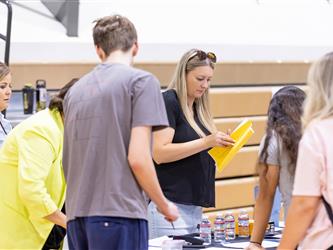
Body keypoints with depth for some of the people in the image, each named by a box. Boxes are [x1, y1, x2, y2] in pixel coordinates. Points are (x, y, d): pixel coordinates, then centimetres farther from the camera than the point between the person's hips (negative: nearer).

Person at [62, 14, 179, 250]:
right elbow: (138, 158, -10)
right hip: (118, 213, -6)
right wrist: (164, 205, 3)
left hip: (77, 213, 6)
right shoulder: (142, 81, -2)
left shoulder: (75, 91, 16)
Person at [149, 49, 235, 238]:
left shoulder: (198, 108, 17)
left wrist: (220, 143, 7)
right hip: (171, 203, -8)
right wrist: (206, 142, -20)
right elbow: (159, 153, -17)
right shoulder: (168, 102, -7)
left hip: (194, 205, 8)